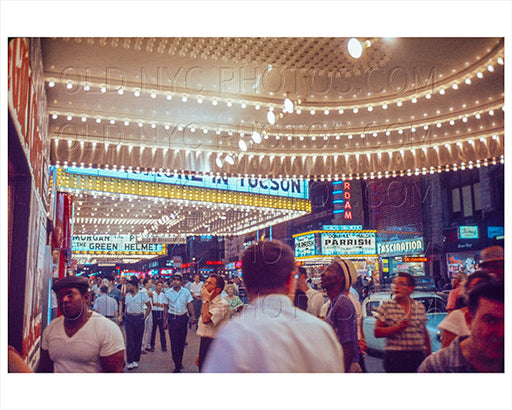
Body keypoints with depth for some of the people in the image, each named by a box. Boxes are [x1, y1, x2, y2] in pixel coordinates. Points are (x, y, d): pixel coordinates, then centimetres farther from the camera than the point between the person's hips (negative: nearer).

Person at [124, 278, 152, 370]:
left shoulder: (143, 295, -2)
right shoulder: (127, 295, 10)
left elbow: (149, 307, 2)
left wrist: (144, 317, -4)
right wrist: (125, 315, 8)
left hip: (139, 318, -3)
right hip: (129, 319, 3)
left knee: (138, 340, 4)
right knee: (129, 340, -2)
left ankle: (136, 360, 15)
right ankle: (130, 361, 2)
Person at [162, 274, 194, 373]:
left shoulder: (186, 292, 2)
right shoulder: (168, 293, 3)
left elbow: (190, 305, 3)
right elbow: (166, 307, 7)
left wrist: (192, 316, -10)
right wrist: (164, 321, 5)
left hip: (183, 318, 1)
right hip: (172, 318, -1)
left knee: (182, 341, 10)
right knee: (174, 342, -3)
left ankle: (180, 362, 29)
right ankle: (177, 366, 2)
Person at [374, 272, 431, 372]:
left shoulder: (420, 307, 10)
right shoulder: (386, 307, 0)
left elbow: (425, 333, 17)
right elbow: (377, 332, -4)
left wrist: (429, 355, 15)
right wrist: (396, 328, -16)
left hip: (419, 356, 3)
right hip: (395, 357, -3)